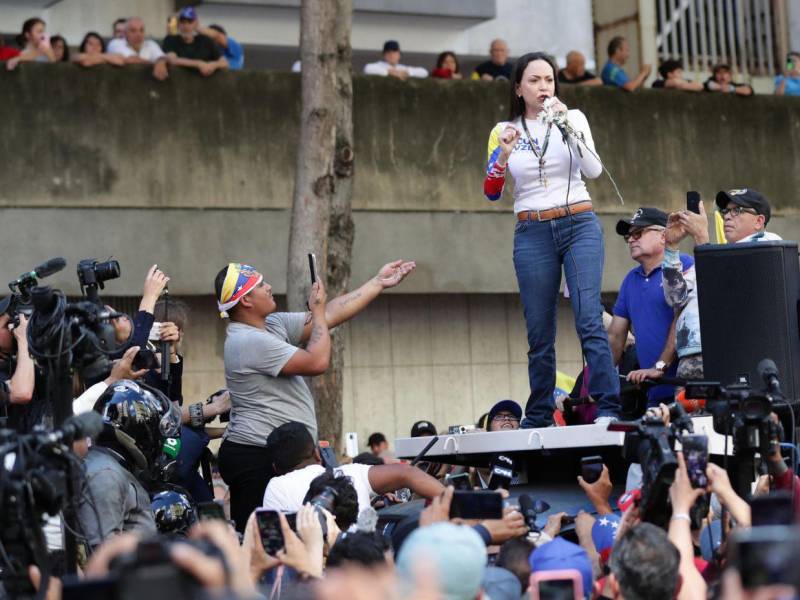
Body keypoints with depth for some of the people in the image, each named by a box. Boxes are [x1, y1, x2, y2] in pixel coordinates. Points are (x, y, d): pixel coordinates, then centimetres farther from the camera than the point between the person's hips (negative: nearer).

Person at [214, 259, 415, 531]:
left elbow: (329, 316, 18)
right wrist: (317, 311, -1)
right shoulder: (248, 341, -16)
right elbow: (316, 362, -16)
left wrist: (378, 283, 19)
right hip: (258, 457, -10)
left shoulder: (274, 325, 15)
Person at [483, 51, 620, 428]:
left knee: (589, 321, -14)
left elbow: (593, 171, -8)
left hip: (579, 227, -1)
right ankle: (538, 419, 12)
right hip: (532, 234, 1)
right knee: (539, 333, 3)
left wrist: (568, 128, -19)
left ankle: (609, 409, -17)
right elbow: (491, 192, 2)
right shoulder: (504, 131, 8)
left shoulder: (574, 118, 6)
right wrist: (503, 155, -16)